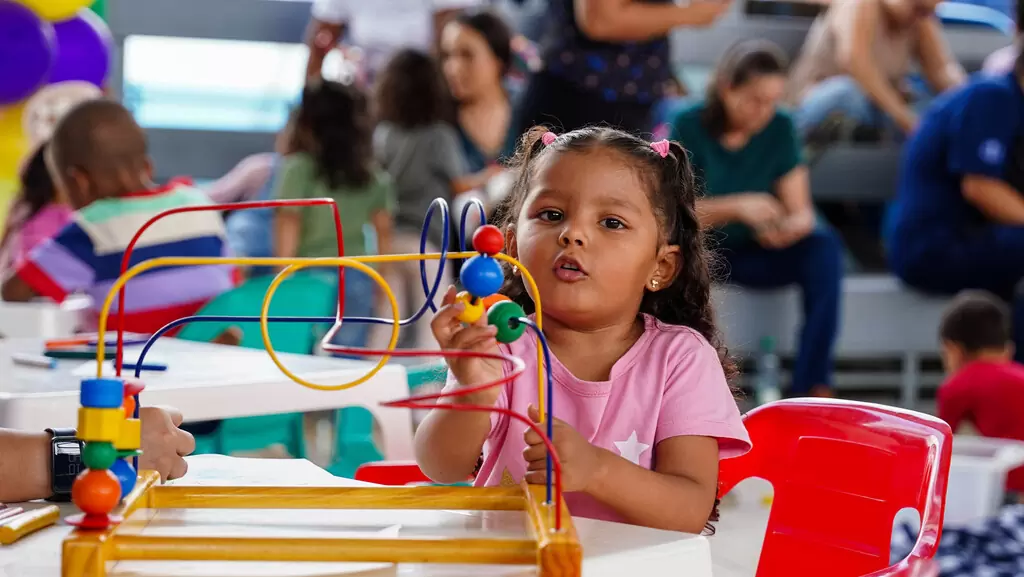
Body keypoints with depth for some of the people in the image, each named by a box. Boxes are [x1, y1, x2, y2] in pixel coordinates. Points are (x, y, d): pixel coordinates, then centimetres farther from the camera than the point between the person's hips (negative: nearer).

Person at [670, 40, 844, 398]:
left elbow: (801, 211, -5)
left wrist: (790, 228, -30)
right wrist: (736, 207, -32)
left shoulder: (780, 129, -3)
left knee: (824, 246, -25)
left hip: (756, 252, 3)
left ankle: (813, 388, -28)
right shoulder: (690, 126, -11)